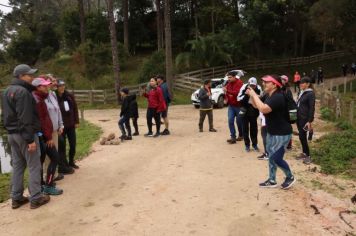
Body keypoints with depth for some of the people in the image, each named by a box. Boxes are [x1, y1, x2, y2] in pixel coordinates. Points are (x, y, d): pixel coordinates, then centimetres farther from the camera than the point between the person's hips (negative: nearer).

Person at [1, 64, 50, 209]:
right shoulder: (23, 92, -18)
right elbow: (25, 118, -22)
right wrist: (30, 139, -22)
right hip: (24, 134, -9)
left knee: (17, 166, 13)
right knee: (34, 166, -1)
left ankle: (16, 198, 18)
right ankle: (35, 198, 4)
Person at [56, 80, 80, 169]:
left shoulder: (70, 96, 1)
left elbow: (75, 108, 6)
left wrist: (76, 122, 4)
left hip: (71, 125, 4)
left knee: (73, 145, 12)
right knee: (62, 146, 4)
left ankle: (71, 162, 31)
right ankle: (63, 165, 16)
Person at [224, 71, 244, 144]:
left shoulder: (239, 83, -13)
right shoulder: (229, 83, 9)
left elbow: (238, 92, -27)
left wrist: (227, 91, -32)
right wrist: (226, 98, 2)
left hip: (238, 106, -6)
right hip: (231, 105, 6)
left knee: (239, 121, 6)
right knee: (230, 121, -6)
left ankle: (241, 135, 27)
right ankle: (233, 137, -3)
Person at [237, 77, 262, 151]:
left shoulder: (258, 89, -11)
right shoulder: (244, 87, -16)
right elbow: (239, 98, -12)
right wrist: (246, 94, -26)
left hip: (254, 110, 1)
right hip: (245, 110, -1)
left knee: (254, 128, 8)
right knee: (245, 128, 4)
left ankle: (254, 144, 21)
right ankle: (247, 144, 16)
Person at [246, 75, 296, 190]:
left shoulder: (278, 97, -25)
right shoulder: (269, 96, 6)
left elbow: (263, 109, -38)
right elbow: (257, 106, 16)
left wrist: (254, 95, -27)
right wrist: (251, 95, -1)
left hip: (282, 134, -10)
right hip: (271, 133, 10)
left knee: (276, 158, -6)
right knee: (271, 157, 16)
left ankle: (290, 177, 19)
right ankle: (272, 181, 29)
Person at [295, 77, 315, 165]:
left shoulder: (310, 94, -12)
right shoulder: (301, 93, 11)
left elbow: (312, 108, -15)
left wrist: (310, 121, -18)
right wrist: (296, 116, 14)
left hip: (305, 119, -7)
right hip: (299, 118, 8)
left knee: (303, 137, -6)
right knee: (301, 136, 12)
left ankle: (308, 156, 4)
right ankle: (304, 153, 23)